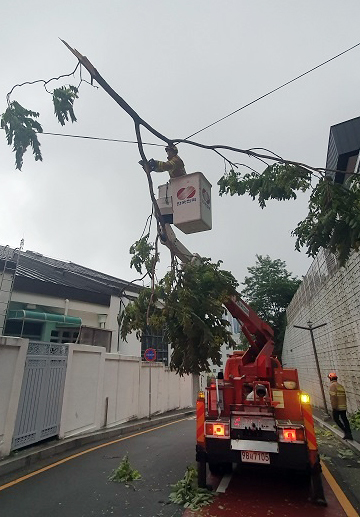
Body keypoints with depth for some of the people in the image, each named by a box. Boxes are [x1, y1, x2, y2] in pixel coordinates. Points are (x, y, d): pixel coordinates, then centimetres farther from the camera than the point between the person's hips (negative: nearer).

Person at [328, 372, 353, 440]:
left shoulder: (333, 385, -13)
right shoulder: (340, 385, 13)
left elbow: (333, 397, -20)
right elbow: (344, 396, 16)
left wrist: (334, 407, -16)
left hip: (337, 407, -8)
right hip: (343, 406, 8)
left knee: (336, 418, 6)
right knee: (344, 419, 14)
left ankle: (346, 432, -2)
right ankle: (349, 434, 15)